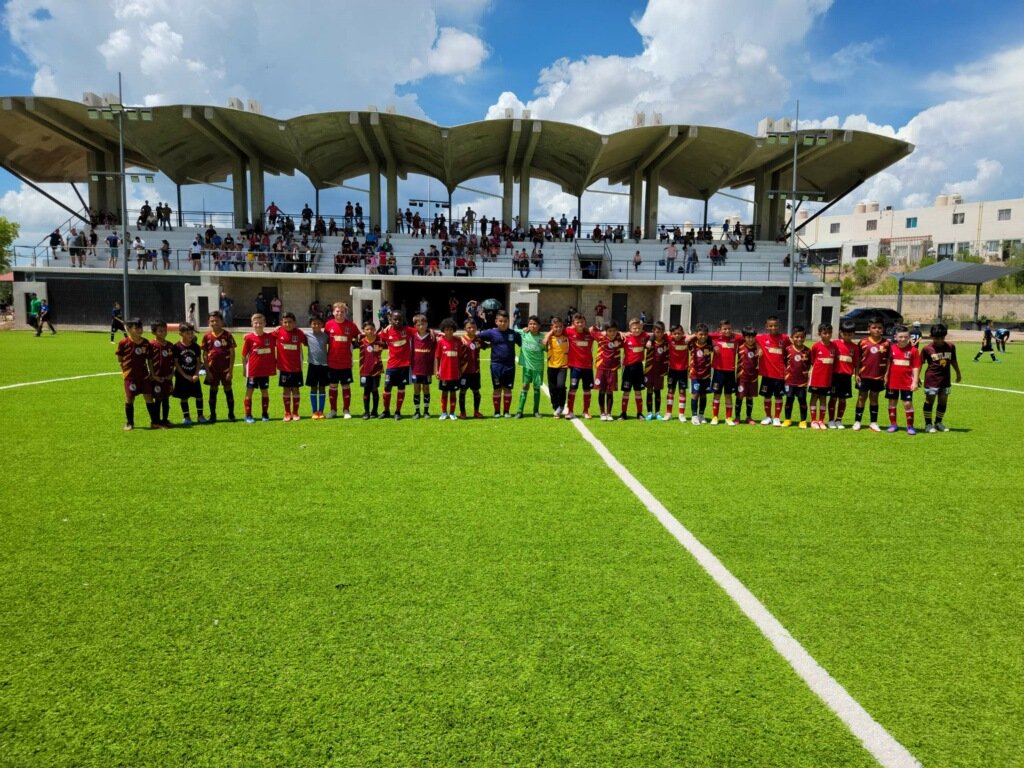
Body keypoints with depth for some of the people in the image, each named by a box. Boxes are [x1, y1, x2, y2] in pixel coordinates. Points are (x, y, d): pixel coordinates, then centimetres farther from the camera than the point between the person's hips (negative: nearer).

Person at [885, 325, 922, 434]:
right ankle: (893, 424, 23)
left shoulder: (913, 350, -5)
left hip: (907, 383, -2)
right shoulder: (891, 348, 0)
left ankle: (910, 426, 12)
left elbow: (916, 367, -3)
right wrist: (886, 377, 4)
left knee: (908, 403, 0)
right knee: (892, 402, 10)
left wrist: (915, 381, -7)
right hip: (893, 381, 2)